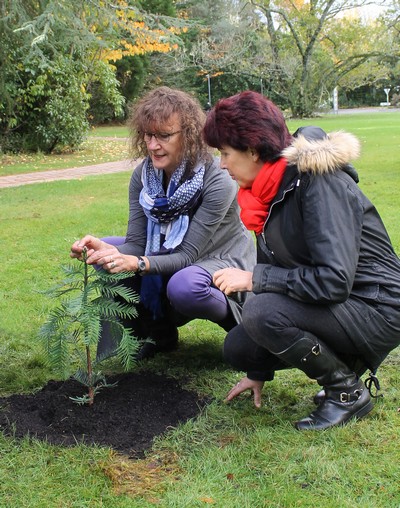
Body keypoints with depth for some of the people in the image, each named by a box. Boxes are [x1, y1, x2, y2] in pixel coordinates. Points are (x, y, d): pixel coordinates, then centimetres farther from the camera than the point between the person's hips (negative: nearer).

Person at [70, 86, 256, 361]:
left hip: (223, 261, -6)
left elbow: (187, 255, -27)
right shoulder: (143, 175, -9)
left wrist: (138, 263, -43)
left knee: (183, 286, -39)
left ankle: (240, 326, -5)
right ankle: (159, 332, 3)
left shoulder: (217, 181, -26)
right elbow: (136, 243, -12)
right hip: (171, 262, 7)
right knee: (108, 250, -10)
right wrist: (109, 252, -34)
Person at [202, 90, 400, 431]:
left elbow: (334, 280, -32)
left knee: (262, 312, -28)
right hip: (332, 305, 9)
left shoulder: (319, 182, -23)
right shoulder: (270, 189, 3)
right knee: (238, 348, -1)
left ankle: (348, 392, -5)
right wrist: (259, 372, 13)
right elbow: (274, 270, 9)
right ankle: (342, 363, 14)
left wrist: (254, 279, -20)